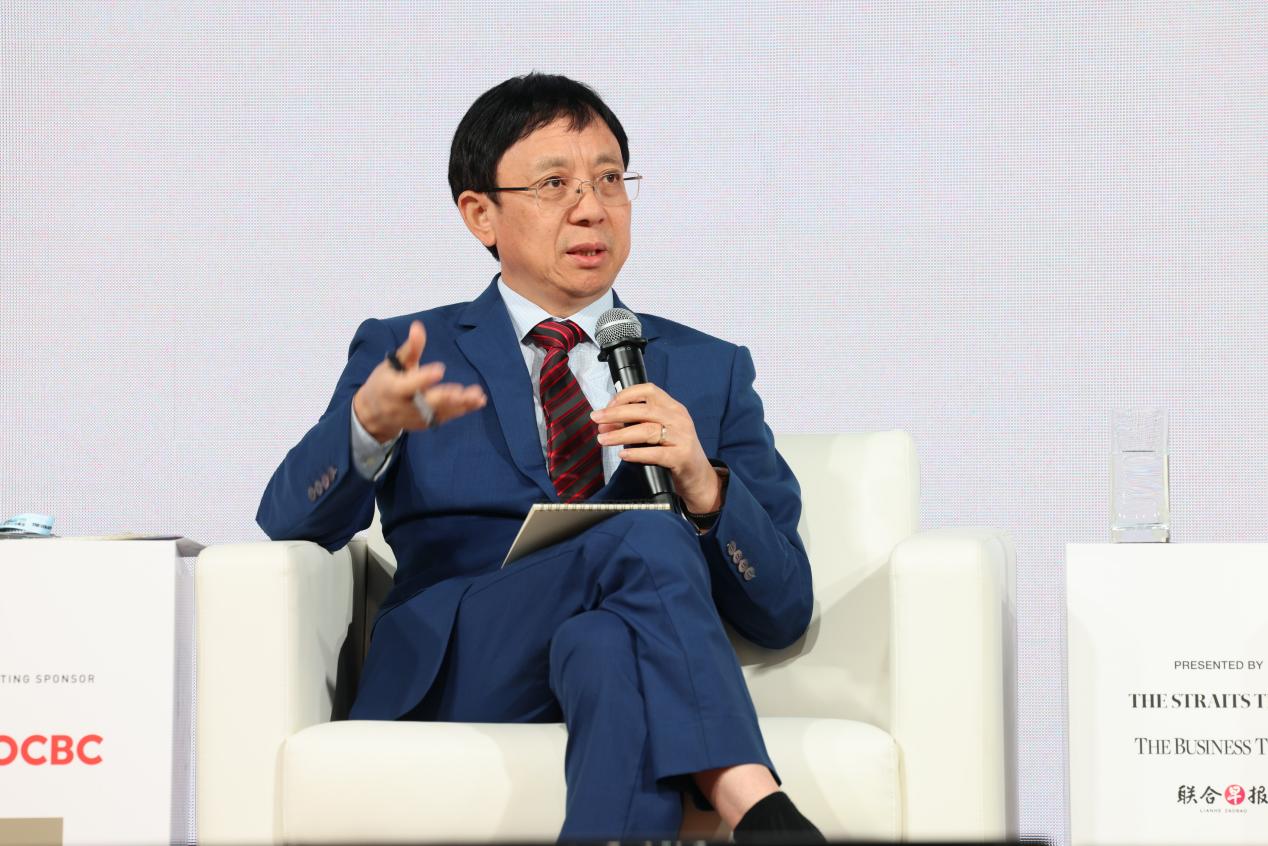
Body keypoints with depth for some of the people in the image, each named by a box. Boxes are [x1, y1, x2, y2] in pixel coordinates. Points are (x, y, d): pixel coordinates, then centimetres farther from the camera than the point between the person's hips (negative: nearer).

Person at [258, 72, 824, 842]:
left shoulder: (710, 371, 21)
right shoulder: (400, 354, 19)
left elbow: (783, 613, 13)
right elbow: (291, 526, 0)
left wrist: (704, 487, -9)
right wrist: (369, 423, -23)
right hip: (454, 676, -1)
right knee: (647, 539, -33)